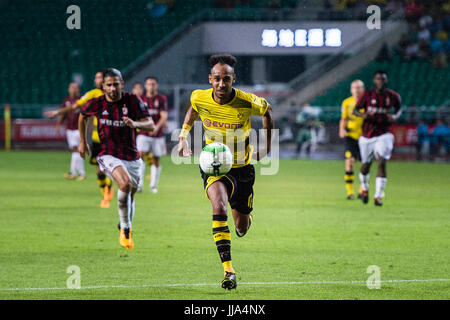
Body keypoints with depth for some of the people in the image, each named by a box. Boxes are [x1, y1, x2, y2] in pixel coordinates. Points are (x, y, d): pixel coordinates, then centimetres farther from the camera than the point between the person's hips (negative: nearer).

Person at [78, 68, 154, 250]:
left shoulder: (132, 101, -6)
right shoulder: (97, 103, -4)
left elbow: (151, 125, -10)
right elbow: (83, 116, 19)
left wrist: (135, 124, -30)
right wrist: (83, 142, 24)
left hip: (132, 157, 3)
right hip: (108, 155, -2)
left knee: (130, 196, 14)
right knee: (125, 183, -29)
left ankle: (127, 231, 42)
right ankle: (124, 228, -14)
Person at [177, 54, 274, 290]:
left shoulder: (247, 102, -19)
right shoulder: (199, 98, -13)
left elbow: (266, 111, 4)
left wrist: (266, 146, 5)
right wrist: (183, 137, 9)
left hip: (242, 166, 0)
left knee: (242, 227, 10)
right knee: (219, 206, -29)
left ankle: (244, 218, 52)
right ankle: (228, 270, -30)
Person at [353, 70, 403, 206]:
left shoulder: (393, 96, -2)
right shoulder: (367, 94, -5)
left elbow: (399, 108, 16)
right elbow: (355, 110, -1)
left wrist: (395, 116, -8)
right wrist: (363, 114, -24)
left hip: (383, 135, -1)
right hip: (367, 135, 1)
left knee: (382, 162, -18)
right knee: (366, 165, 10)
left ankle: (378, 196, -13)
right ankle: (364, 189, 41)